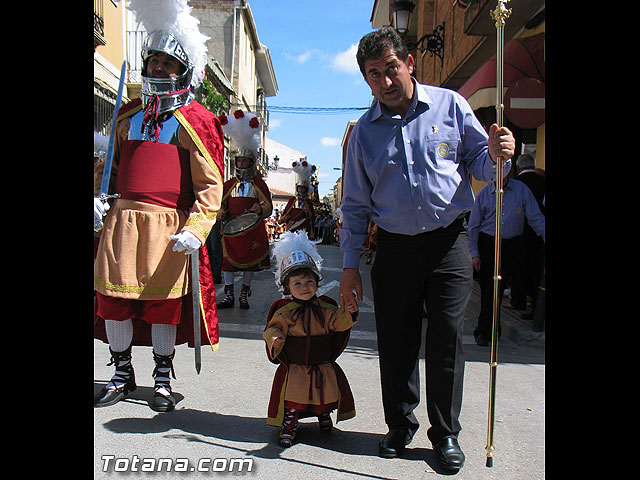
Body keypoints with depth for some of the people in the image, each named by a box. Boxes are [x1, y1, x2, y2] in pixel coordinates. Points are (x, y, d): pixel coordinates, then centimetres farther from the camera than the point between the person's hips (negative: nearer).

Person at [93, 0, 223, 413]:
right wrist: (99, 199, 8)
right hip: (120, 221, 5)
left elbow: (211, 185, -8)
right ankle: (122, 375, 26)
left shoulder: (194, 122, -2)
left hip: (168, 227, -5)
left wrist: (195, 229, -19)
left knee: (163, 304, 3)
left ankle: (163, 381, 21)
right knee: (114, 298, 7)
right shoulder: (129, 116, 16)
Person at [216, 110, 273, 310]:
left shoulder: (259, 184, 4)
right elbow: (221, 204, 17)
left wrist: (260, 210, -23)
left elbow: (268, 206, -1)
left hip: (252, 230, -2)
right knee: (227, 261, 1)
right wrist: (222, 213, -5)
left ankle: (244, 295, 15)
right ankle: (229, 295, 10)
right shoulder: (228, 184, 11)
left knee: (250, 262, 4)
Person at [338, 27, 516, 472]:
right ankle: (400, 426, 25)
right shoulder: (364, 131, 7)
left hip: (449, 240, -1)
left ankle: (446, 431, 18)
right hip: (394, 247, 2)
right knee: (396, 342, 5)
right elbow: (355, 205, 9)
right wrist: (350, 265, 3)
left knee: (447, 338, 0)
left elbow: (478, 163, 8)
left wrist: (495, 155, -17)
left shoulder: (449, 105, 4)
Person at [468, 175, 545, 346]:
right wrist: (474, 253, -1)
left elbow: (536, 218, 4)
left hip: (511, 245, -1)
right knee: (486, 288, 4)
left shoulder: (522, 189, 2)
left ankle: (483, 330, 0)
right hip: (487, 244, 1)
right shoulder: (483, 193, 2)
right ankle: (492, 329, 21)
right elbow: (473, 226, 4)